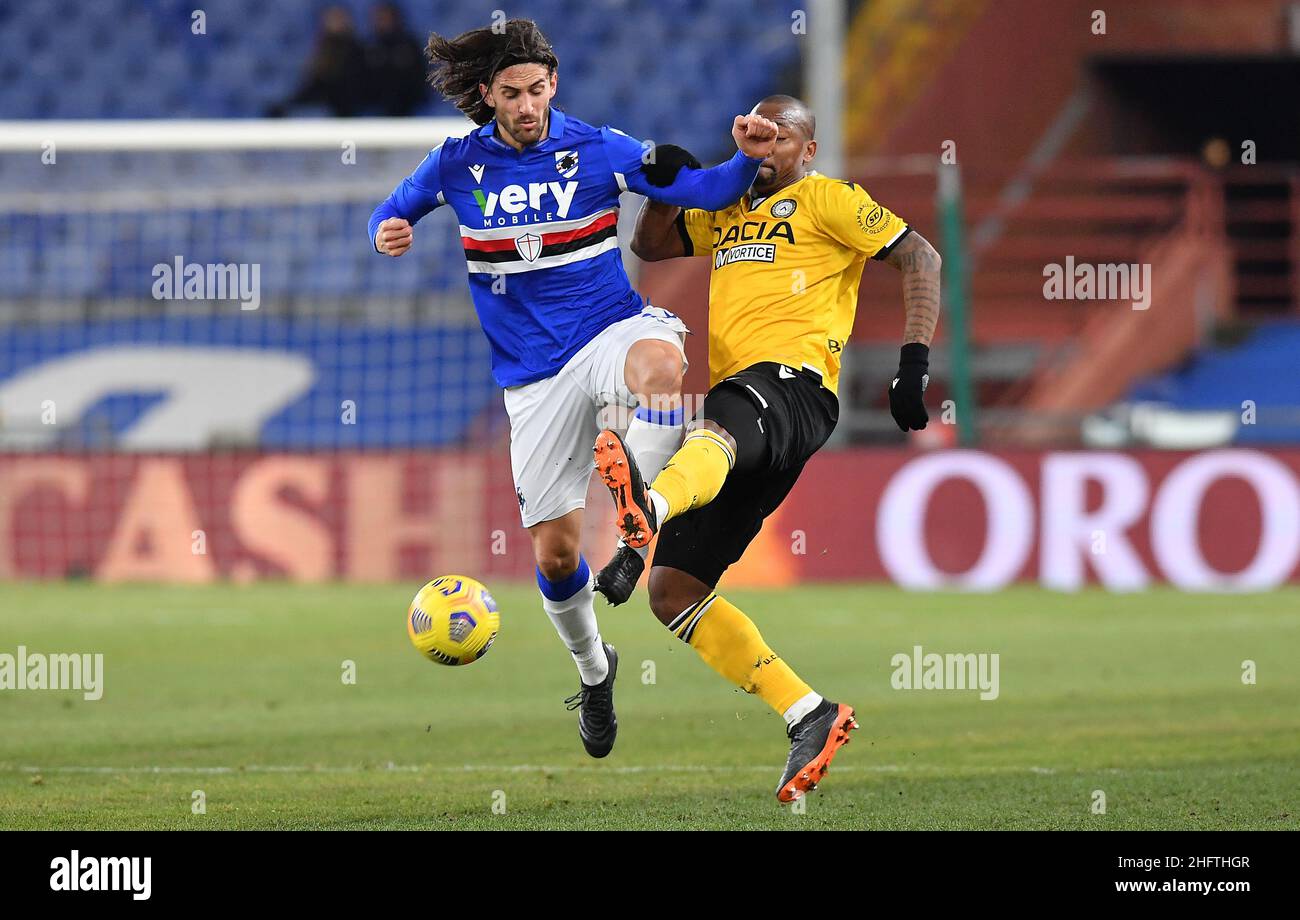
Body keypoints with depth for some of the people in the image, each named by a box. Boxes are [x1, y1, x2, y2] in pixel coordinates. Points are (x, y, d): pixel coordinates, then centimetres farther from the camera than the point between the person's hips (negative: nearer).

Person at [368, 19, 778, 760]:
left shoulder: (596, 149, -4)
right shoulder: (458, 164, 2)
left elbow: (704, 192, -8)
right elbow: (392, 213, 17)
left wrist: (748, 160, -28)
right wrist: (388, 234, -7)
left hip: (612, 330, -2)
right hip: (534, 376, 2)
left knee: (659, 361, -42)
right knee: (555, 550, 4)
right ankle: (593, 670, 32)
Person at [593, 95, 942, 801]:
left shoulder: (826, 200, 9)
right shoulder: (727, 214, 31)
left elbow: (920, 258, 2)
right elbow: (650, 246, 37)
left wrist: (914, 364, -11)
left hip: (791, 380, -9)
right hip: (735, 399, 9)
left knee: (718, 430, -45)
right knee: (672, 591, 0)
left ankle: (650, 504, -81)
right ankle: (809, 718, -3)